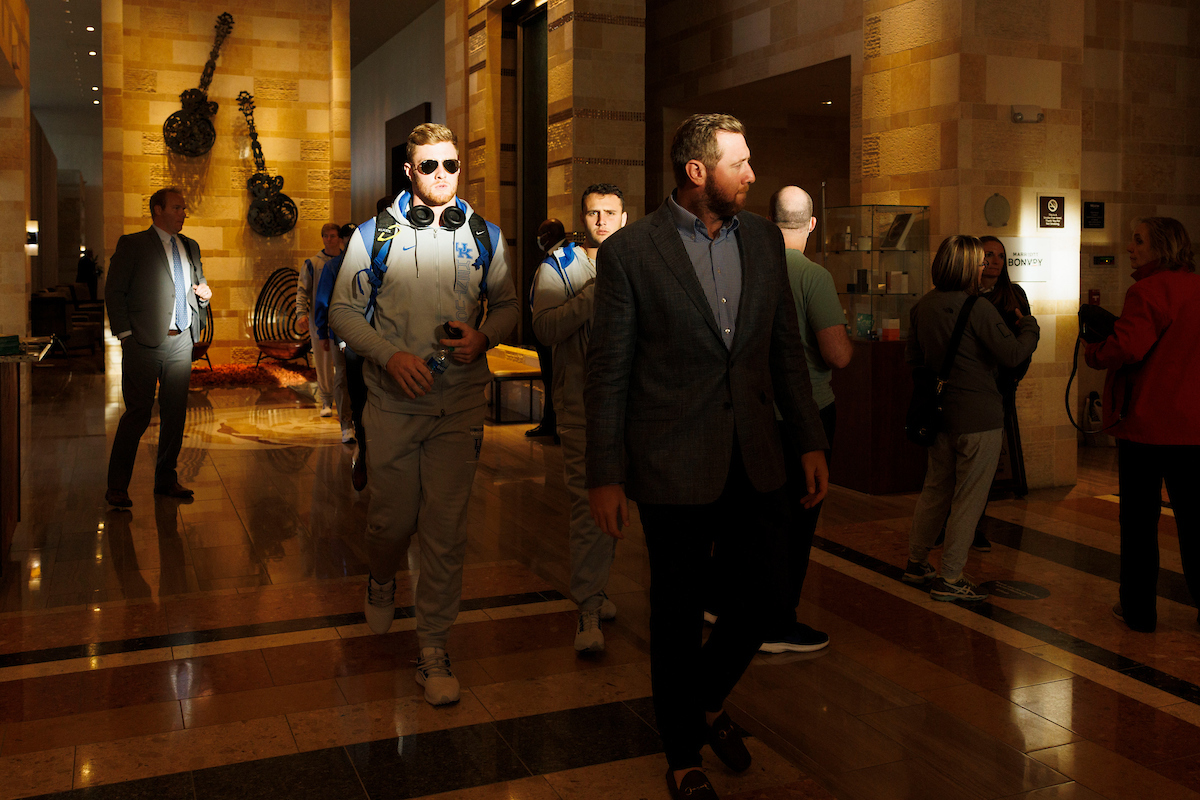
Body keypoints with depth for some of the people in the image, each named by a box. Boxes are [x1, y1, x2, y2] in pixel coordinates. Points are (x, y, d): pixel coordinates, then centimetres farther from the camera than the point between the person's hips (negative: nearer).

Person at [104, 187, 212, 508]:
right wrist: (126, 334, -10)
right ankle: (117, 487, 5)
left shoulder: (190, 247, 17)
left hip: (181, 340, 6)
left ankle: (166, 479, 20)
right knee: (138, 413, -4)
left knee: (175, 413, 8)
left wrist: (204, 294, 3)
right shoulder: (132, 244, -1)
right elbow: (114, 292, -4)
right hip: (144, 343, -5)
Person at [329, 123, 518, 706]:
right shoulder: (376, 235, 1)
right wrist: (390, 354, -13)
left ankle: (433, 651, 13)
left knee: (447, 529, 1)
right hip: (394, 401, 0)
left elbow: (507, 304, 13)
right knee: (392, 519, 10)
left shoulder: (484, 236, 6)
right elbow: (344, 310, 2)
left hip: (460, 404, 1)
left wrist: (484, 336, -8)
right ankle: (382, 582, 46)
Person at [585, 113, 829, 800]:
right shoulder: (631, 250, -7)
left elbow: (787, 349, 11)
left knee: (763, 597, 11)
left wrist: (811, 441, 7)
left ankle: (708, 703, 41)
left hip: (756, 460, 5)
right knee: (679, 616, 9)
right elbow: (608, 370, -6)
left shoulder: (764, 239, 7)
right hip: (675, 467, -4)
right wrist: (606, 475, -7)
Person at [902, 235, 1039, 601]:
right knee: (969, 498, 1)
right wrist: (1030, 326, -1)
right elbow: (1012, 354, -18)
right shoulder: (978, 309, -17)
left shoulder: (922, 307, 5)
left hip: (941, 413, 7)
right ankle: (949, 579, 6)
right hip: (979, 417, -7)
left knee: (936, 489, 19)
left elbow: (912, 357, 14)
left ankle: (916, 563, 27)